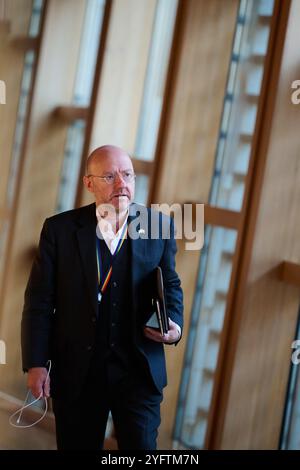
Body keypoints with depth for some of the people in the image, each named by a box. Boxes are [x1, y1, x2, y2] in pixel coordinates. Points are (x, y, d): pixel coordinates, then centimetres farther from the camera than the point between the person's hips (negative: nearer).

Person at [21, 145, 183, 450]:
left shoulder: (159, 225, 2)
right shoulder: (59, 228, -2)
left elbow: (170, 285, 12)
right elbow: (39, 300, -2)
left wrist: (175, 324, -8)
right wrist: (36, 363, -7)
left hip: (138, 370, 0)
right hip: (76, 372, 0)